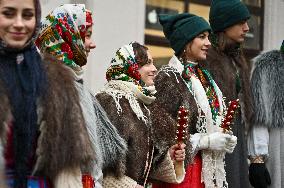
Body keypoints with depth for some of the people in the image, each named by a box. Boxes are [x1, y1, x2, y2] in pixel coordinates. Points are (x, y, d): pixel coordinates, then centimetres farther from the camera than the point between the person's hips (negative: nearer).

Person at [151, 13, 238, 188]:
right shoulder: (168, 77, -11)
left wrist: (224, 139, 2)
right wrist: (206, 141, -18)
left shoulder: (203, 76, 13)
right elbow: (162, 128, -17)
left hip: (209, 168, 7)